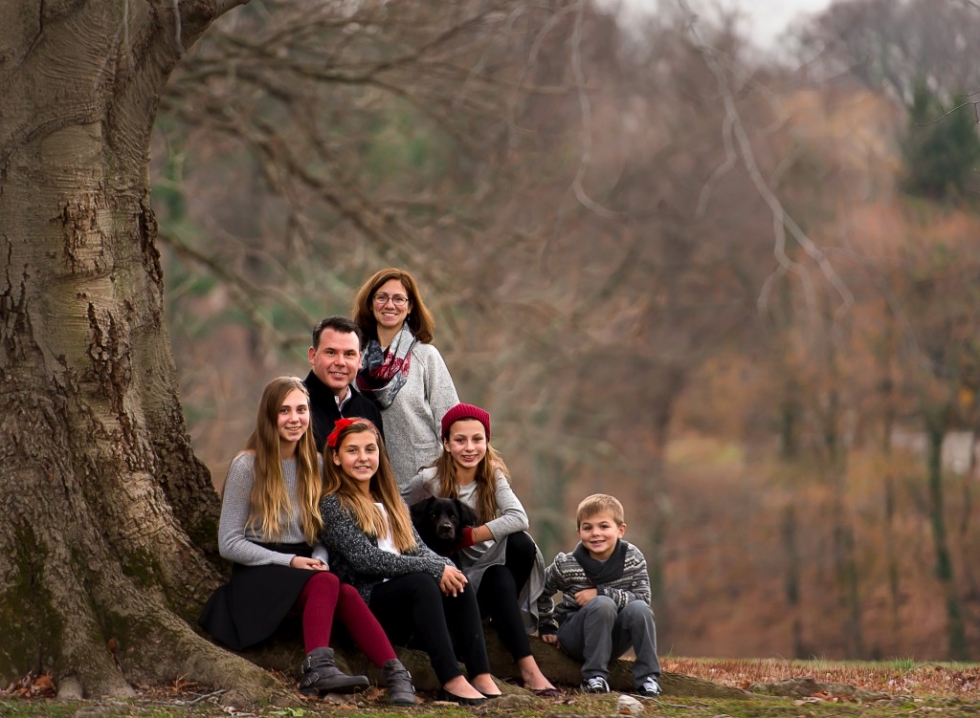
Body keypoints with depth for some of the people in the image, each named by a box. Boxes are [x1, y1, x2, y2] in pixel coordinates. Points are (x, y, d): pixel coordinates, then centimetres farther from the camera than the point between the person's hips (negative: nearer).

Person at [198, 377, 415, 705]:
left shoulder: (314, 465, 13)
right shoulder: (247, 466, -3)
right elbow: (229, 543, -6)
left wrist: (317, 560, -6)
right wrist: (289, 562, -14)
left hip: (302, 569, 4)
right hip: (259, 575, -4)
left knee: (346, 593, -31)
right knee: (326, 582, -35)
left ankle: (397, 675, -46)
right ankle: (319, 667, -50)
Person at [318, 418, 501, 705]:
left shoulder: (391, 501, 22)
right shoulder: (333, 504, -2)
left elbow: (419, 549, 13)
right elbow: (366, 559, -14)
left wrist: (444, 565, -12)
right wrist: (434, 569, -17)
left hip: (406, 596, 6)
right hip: (366, 600, -6)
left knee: (458, 583, -21)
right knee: (423, 583, -32)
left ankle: (481, 677, -31)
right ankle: (451, 681, -40)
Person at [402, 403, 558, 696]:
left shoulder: (493, 477, -2)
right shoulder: (429, 480, -9)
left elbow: (518, 518, -19)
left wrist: (467, 536, -24)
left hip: (487, 567, 3)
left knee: (521, 543, -27)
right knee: (498, 578, -34)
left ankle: (500, 614, -10)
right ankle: (527, 667, -34)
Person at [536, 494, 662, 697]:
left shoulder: (633, 558, -9)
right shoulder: (566, 565, -11)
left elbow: (643, 597, -18)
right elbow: (541, 592, 5)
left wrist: (600, 592, -25)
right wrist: (547, 627, 4)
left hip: (612, 642, 2)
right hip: (575, 639, -2)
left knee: (639, 609, -29)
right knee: (603, 604, -32)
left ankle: (647, 678, -23)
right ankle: (594, 676, -28)